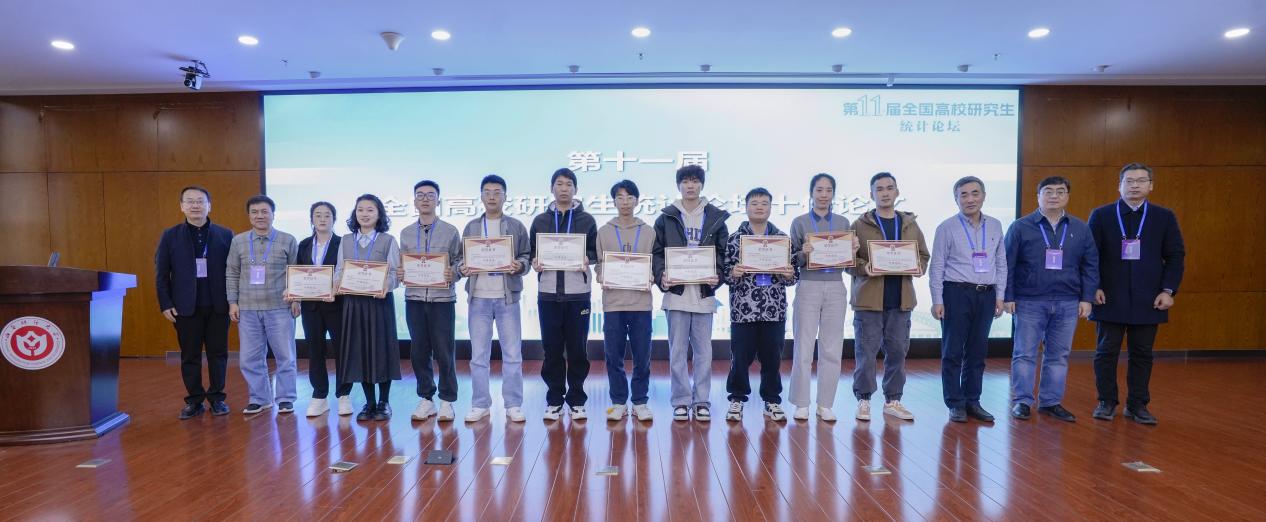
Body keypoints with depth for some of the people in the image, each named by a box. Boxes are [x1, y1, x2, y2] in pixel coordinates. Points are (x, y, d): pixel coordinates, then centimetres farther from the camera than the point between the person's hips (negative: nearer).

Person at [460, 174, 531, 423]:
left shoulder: (516, 226, 5)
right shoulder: (471, 227, 11)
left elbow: (527, 256, 4)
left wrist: (519, 266, -17)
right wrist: (463, 268, -10)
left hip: (507, 298, -2)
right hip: (479, 298, 2)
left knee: (512, 354, 2)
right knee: (478, 355, 6)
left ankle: (514, 405, 11)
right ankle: (480, 404, 16)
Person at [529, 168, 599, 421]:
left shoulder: (587, 220, 8)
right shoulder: (540, 220, 12)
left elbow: (596, 251, 7)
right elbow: (531, 252, 13)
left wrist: (586, 259, -14)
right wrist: (534, 262, -8)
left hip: (578, 293, -1)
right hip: (548, 293, 1)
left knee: (577, 349, 4)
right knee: (552, 350, 5)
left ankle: (576, 400, 14)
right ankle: (554, 400, 16)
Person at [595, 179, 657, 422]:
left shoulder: (649, 232, 8)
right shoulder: (604, 232, 8)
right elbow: (599, 264, 8)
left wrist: (651, 279, -11)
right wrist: (602, 278, -11)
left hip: (641, 302, 0)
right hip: (612, 302, 0)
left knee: (642, 356, 4)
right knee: (614, 356, 4)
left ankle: (640, 402, 17)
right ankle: (618, 402, 17)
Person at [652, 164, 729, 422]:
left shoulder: (716, 217, 7)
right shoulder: (666, 218, 5)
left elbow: (723, 253, 6)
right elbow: (656, 252, 4)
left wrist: (718, 276, -11)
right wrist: (661, 276, -12)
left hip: (704, 292, 1)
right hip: (676, 292, -1)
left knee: (703, 350, 7)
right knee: (678, 351, 5)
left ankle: (701, 401, 18)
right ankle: (681, 401, 15)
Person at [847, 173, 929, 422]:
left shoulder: (910, 224, 12)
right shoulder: (860, 225, 0)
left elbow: (924, 256, 16)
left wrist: (918, 267, -5)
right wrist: (864, 268, -20)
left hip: (901, 300, 4)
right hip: (868, 299, -4)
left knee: (898, 352, 9)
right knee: (866, 353, 1)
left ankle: (893, 400, 21)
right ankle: (863, 400, 13)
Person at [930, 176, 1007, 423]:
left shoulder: (995, 226, 10)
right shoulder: (947, 228, -3)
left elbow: (1001, 264, 13)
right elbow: (937, 266, -4)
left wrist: (1000, 296, 7)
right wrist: (937, 301, -8)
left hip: (986, 295, 4)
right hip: (956, 293, -4)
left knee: (977, 352, 10)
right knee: (953, 352, 0)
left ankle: (972, 401, 20)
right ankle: (955, 404, 9)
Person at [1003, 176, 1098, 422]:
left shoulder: (1080, 229, 9)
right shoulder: (1021, 227, -1)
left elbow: (1090, 265, 10)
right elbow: (1008, 265, -2)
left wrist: (1087, 298, 4)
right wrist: (1008, 297, -6)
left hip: (1067, 303, 3)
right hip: (1029, 302, -3)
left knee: (1059, 355, 9)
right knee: (1025, 354, 1)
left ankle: (1051, 402, 20)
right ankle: (1022, 401, 10)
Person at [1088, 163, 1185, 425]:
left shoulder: (1164, 217, 7)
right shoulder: (1101, 215, 2)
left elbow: (1175, 256, 6)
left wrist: (1168, 290, -3)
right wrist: (1094, 287, -8)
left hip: (1148, 300, 2)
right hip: (1109, 298, -1)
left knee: (1142, 354, 7)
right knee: (1106, 352, 3)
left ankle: (1137, 405, 16)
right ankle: (1106, 402, 14)